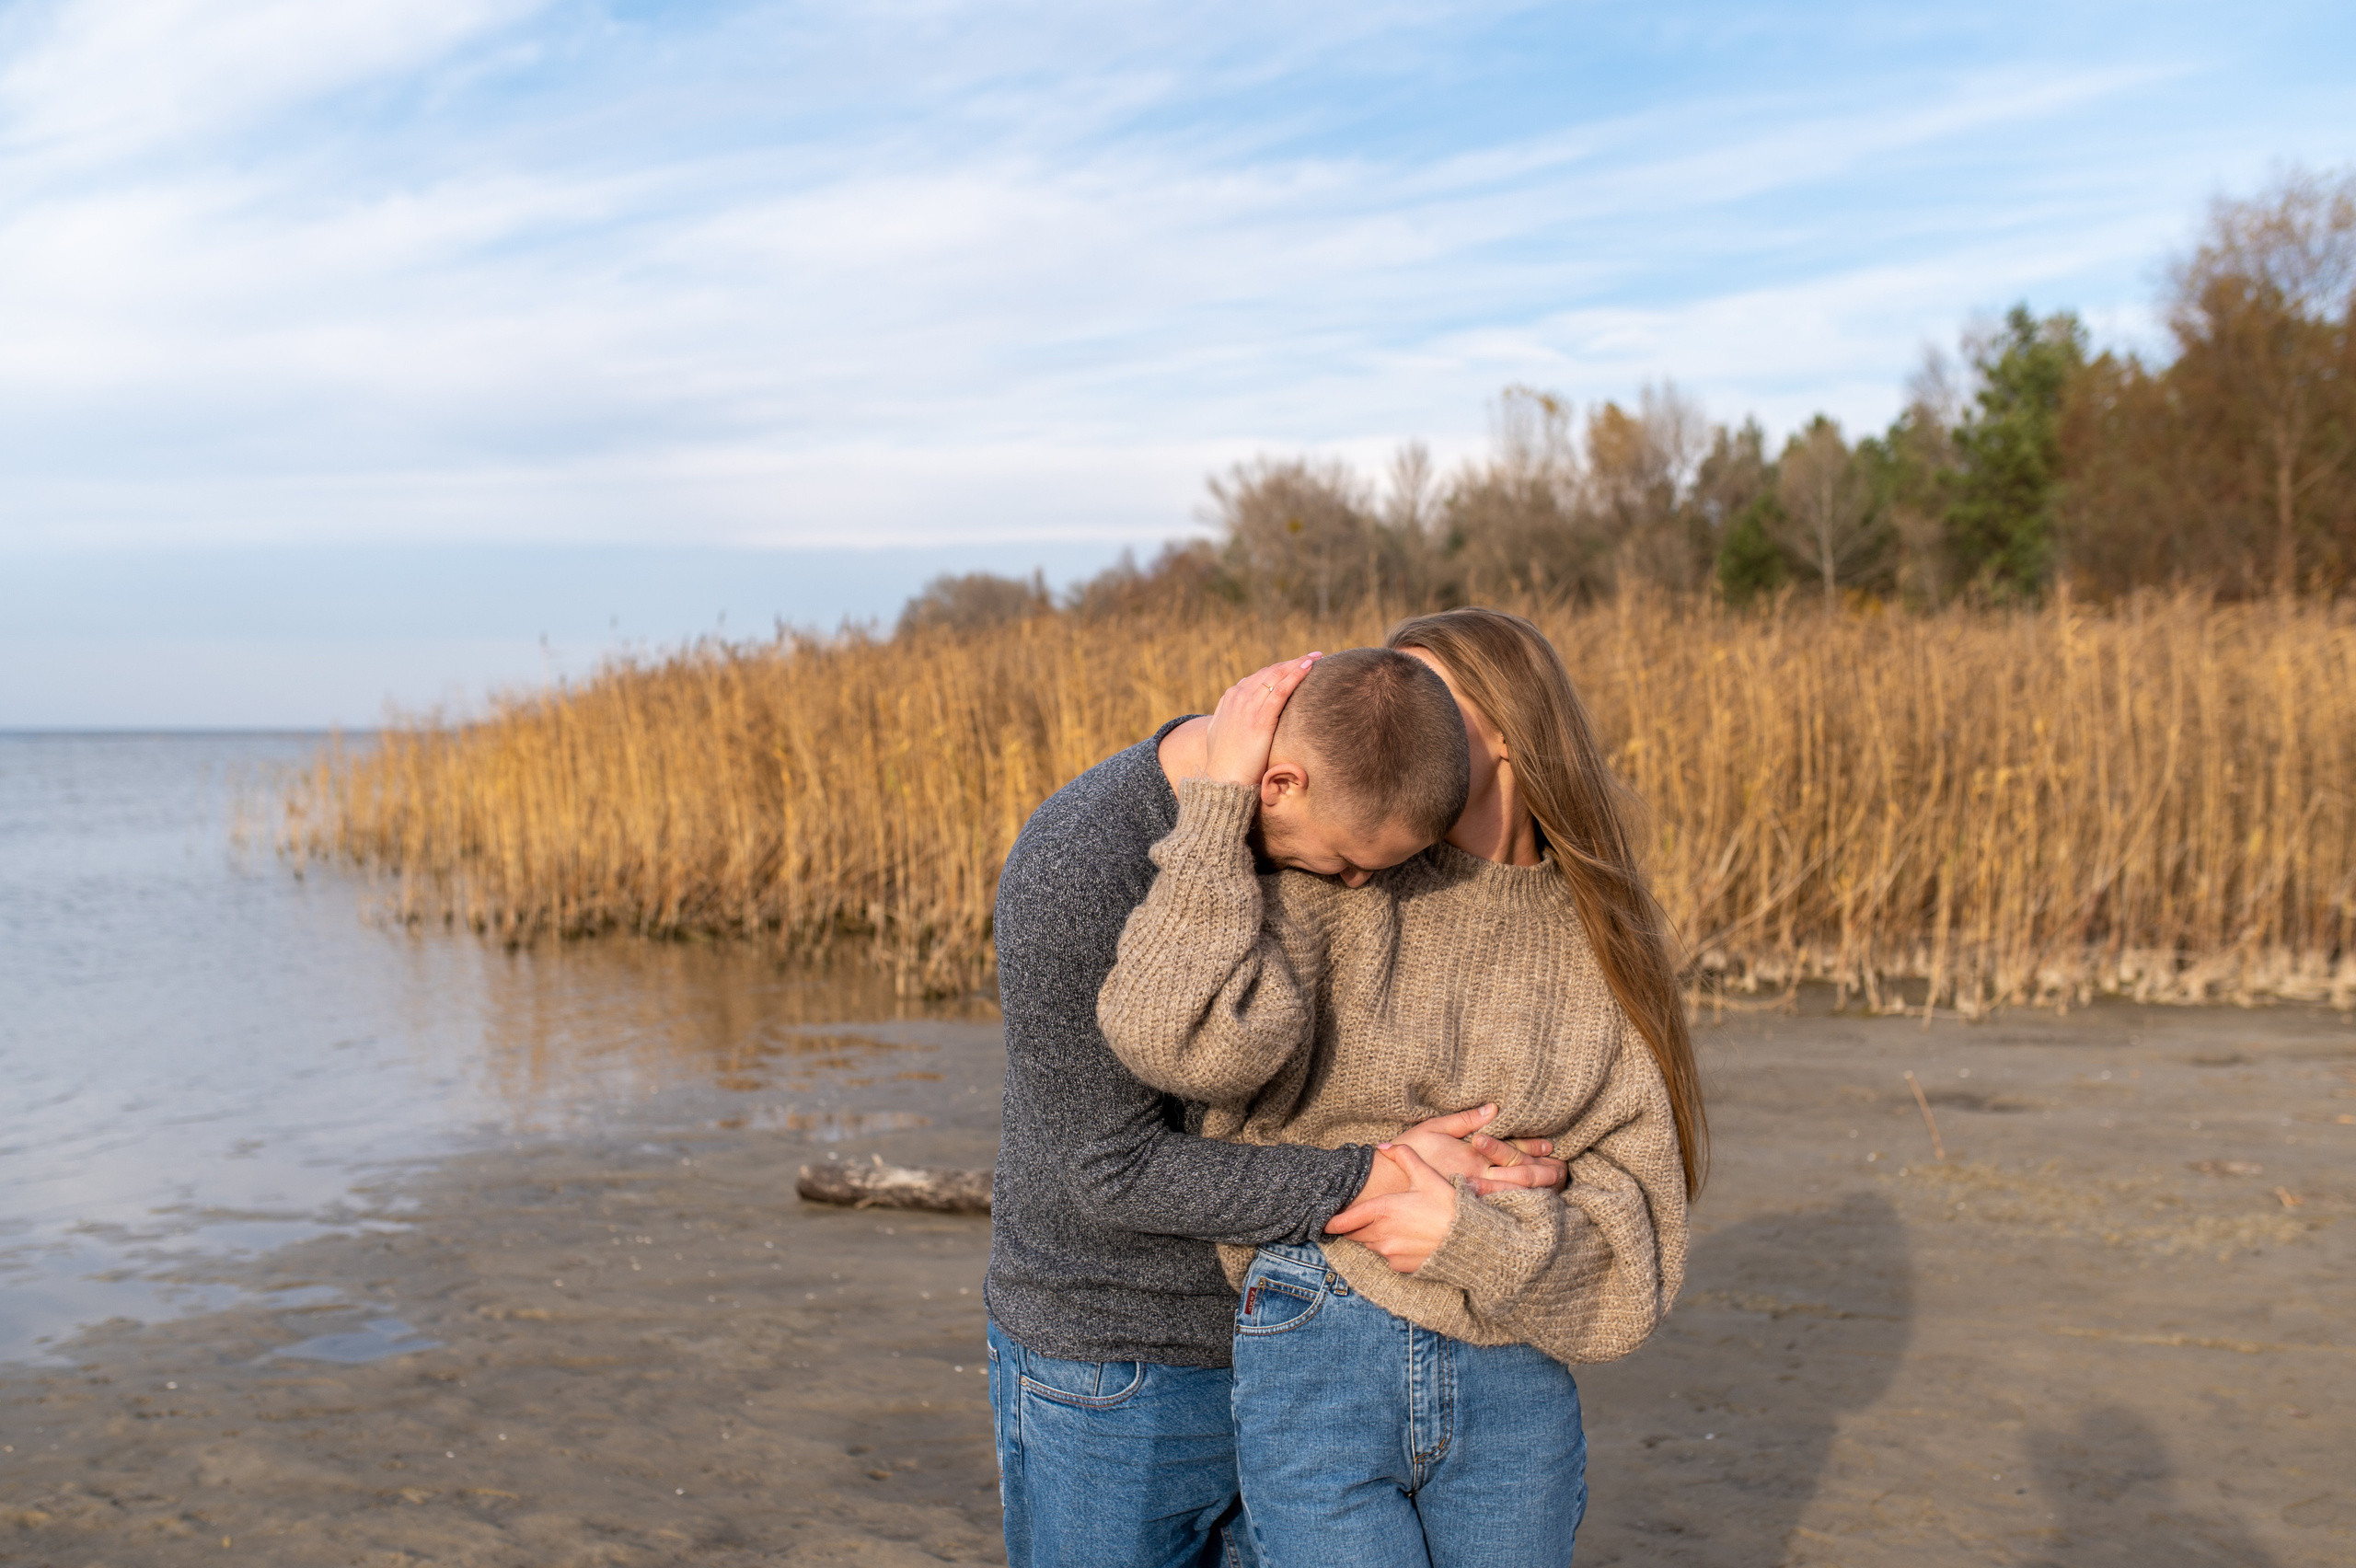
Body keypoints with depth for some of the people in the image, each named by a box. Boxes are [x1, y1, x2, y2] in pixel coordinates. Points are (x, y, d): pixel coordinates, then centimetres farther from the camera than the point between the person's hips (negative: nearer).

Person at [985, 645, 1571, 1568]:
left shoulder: (1306, 817, -3)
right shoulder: (1073, 874, -26)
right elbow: (1109, 1169, -24)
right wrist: (1381, 1183, -27)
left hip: (1276, 1344, 6)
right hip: (1110, 1374, -6)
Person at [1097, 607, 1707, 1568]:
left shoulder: (1601, 938, 5)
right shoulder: (1336, 885, -3)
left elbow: (1632, 1218, 1)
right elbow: (1186, 1036, -23)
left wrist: (1473, 1232, -16)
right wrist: (1221, 797, -19)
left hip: (1513, 1384, 3)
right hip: (1318, 1366, -3)